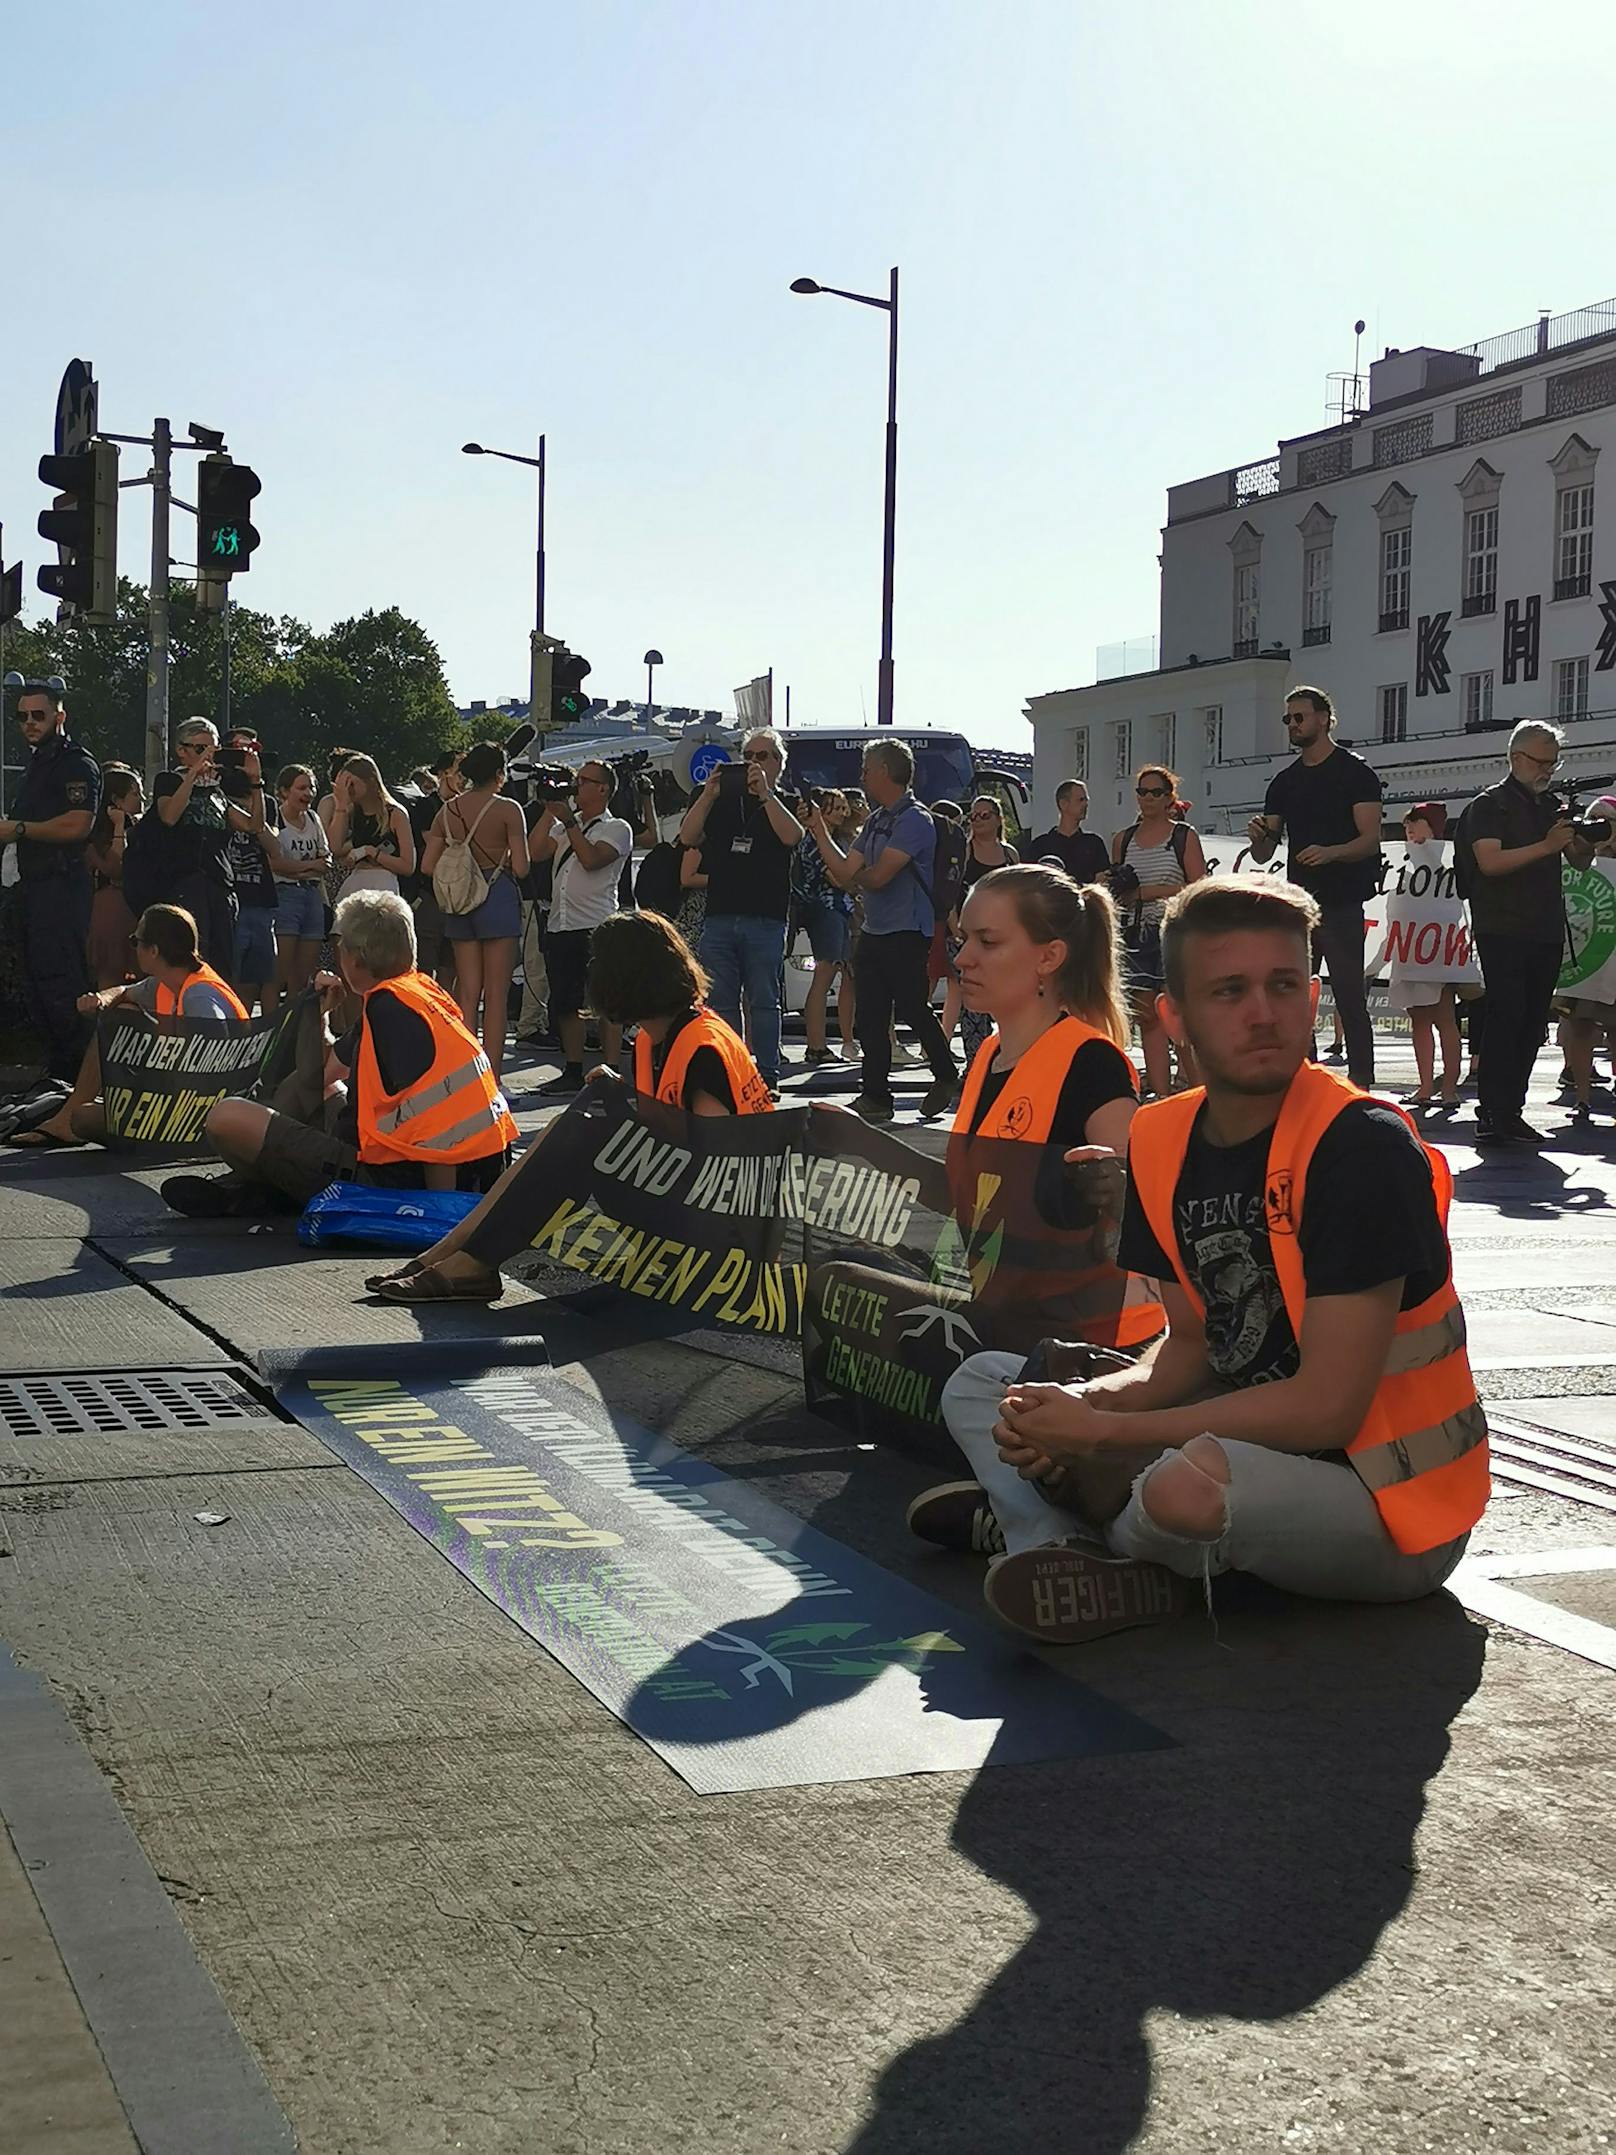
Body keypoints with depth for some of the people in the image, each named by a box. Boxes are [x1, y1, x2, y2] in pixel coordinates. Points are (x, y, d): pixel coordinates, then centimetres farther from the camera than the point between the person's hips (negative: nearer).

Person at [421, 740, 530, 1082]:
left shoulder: (447, 810, 6)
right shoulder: (507, 809, -9)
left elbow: (428, 866, 6)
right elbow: (521, 867, -12)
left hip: (460, 902, 5)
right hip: (498, 899, -5)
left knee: (467, 993, 10)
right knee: (496, 995, -2)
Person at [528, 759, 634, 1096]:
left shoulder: (616, 828, 1)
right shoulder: (564, 825, 21)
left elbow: (591, 859, -16)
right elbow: (535, 853, 6)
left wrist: (569, 821, -12)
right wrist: (550, 812, 5)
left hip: (597, 928, -7)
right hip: (559, 927, 7)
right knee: (565, 1004, 9)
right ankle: (573, 1072, 17)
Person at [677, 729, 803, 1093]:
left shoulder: (786, 803, 8)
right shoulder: (723, 800, 15)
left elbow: (792, 837, -14)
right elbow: (688, 837, 3)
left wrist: (765, 793, -18)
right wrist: (709, 793, -9)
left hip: (766, 921, -3)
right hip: (719, 917, 3)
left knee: (763, 1001, 0)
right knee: (720, 1002, 4)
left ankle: (767, 1075, 5)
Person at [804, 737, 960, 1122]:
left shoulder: (914, 820, -13)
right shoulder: (875, 820, 16)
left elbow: (878, 876, -20)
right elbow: (846, 873, 12)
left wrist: (854, 875, 1)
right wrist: (820, 831, 12)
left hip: (906, 934, -9)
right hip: (872, 932, 9)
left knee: (913, 1010, -1)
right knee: (870, 1018, 5)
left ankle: (946, 1078, 18)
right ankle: (875, 1097, 8)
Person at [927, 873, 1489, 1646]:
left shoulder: (1362, 1147, -22)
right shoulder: (1161, 1142, -1)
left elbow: (1327, 1406, -25)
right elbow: (1191, 1345, 6)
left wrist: (1102, 1430, -23)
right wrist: (1081, 1404, -16)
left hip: (1386, 1513, -7)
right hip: (1246, 1442, 7)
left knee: (1192, 1483, -38)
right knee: (982, 1387, 9)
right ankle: (1064, 1555, -18)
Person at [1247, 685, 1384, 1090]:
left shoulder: (1355, 772, -2)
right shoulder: (1284, 782, 17)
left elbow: (1370, 840, -10)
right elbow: (1263, 854, 14)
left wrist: (1330, 852, -28)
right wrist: (1258, 836, -9)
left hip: (1341, 905, -6)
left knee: (1350, 1001, -7)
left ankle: (1362, 1087, -5)